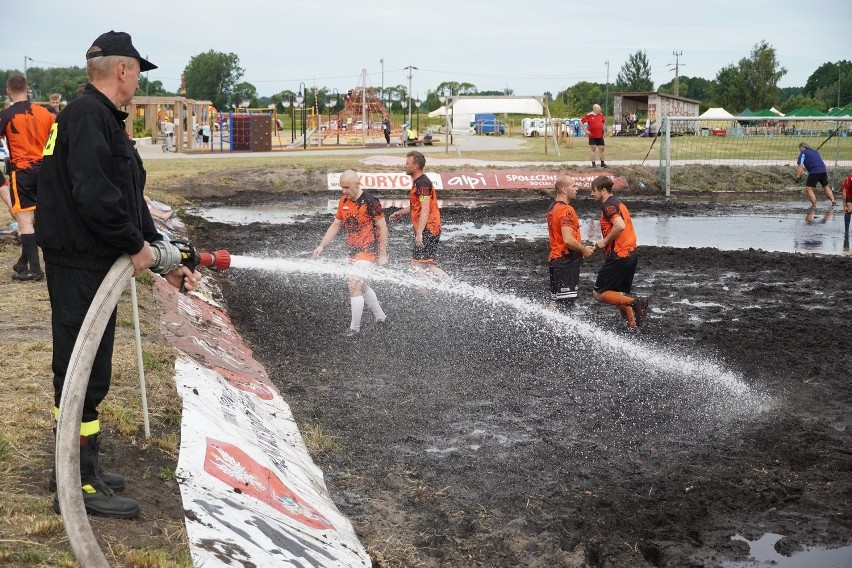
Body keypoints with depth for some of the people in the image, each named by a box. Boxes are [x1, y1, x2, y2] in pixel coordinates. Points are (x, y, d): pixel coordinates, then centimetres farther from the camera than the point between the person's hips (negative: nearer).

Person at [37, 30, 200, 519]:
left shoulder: (106, 119, 17)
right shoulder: (88, 115, -16)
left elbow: (130, 200, 19)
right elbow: (93, 194, -28)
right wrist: (137, 244, -17)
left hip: (93, 264, 11)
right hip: (80, 264, -11)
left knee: (90, 371, 17)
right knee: (81, 373, -4)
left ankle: (83, 469, 29)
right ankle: (79, 486, 4)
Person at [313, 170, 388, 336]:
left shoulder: (370, 202, -17)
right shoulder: (343, 202, 4)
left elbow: (382, 227, -13)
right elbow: (335, 225, 13)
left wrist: (383, 254, -14)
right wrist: (321, 246, 7)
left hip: (368, 250, -8)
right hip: (353, 251, 8)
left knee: (354, 284, -16)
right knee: (361, 285, 17)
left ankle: (354, 327, -6)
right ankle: (380, 317, 35)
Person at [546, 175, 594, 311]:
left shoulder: (553, 207, 13)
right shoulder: (566, 210, -17)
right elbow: (568, 240, -25)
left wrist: (580, 248, 17)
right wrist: (584, 250, -9)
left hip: (555, 258, 10)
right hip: (567, 262, -10)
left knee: (555, 300, 14)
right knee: (565, 303, -7)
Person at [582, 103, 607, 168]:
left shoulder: (601, 115, 8)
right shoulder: (589, 116, -8)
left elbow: (604, 121, 27)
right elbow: (581, 122, -6)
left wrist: (603, 127, 13)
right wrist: (585, 130, -9)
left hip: (600, 135, 4)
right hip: (592, 135, -4)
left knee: (602, 148, 5)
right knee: (592, 148, -2)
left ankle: (602, 163, 16)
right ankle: (593, 163, 4)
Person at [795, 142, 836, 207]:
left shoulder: (803, 153, 4)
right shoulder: (815, 151, 25)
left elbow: (800, 165, -7)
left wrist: (798, 176, -10)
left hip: (814, 172, -7)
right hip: (823, 170, 7)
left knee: (808, 189, -1)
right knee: (826, 187, 22)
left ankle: (814, 205, -8)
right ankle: (833, 201, 16)